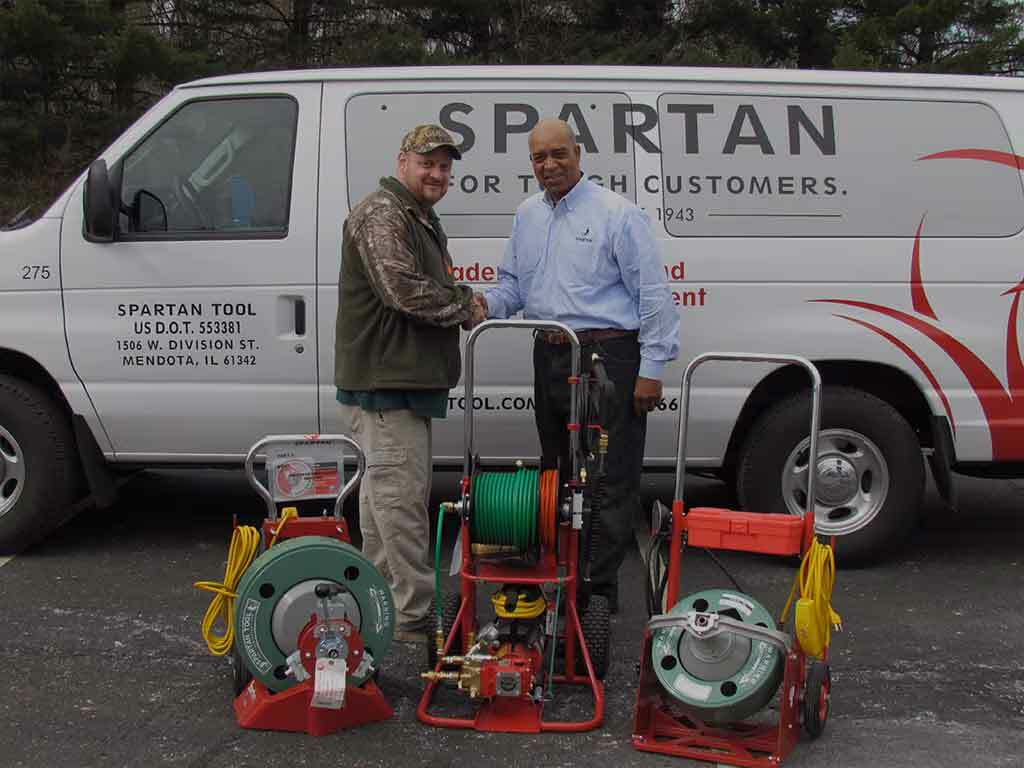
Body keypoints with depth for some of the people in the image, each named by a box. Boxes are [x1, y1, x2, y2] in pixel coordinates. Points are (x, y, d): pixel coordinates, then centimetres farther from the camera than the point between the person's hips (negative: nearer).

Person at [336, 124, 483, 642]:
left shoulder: (423, 220, 21)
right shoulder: (382, 215, -13)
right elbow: (405, 290, -24)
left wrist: (462, 302, 11)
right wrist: (465, 307, -10)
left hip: (402, 379, 11)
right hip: (384, 382, -11)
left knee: (383, 490, 18)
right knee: (402, 495, -9)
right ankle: (415, 616, -4)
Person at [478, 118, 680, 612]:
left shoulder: (617, 214, -6)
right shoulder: (526, 216, 14)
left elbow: (654, 295, -7)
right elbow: (513, 285, 22)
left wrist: (651, 369, -11)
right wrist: (488, 304, -2)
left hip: (607, 356, -7)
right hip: (549, 358, 7)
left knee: (611, 478, -4)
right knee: (558, 470, 15)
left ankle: (599, 586, 3)